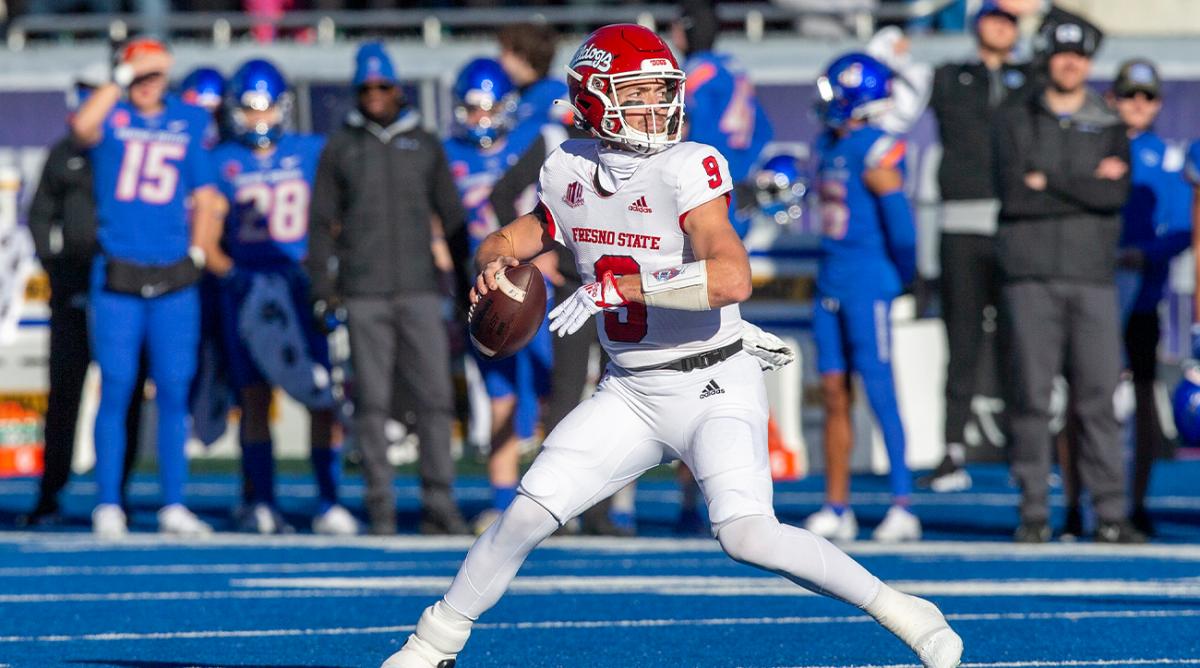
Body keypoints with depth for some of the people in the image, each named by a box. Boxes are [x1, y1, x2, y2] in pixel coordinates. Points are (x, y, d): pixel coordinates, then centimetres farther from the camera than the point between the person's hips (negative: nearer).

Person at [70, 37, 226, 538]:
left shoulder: (188, 122, 10)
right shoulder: (112, 115, 1)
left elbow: (205, 195, 15)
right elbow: (82, 127, -24)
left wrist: (197, 253, 6)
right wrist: (121, 80, -18)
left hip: (174, 280, 3)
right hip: (117, 279, -3)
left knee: (173, 395, 4)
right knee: (115, 392, -2)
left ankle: (173, 506, 9)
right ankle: (108, 506, 3)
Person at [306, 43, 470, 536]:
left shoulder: (425, 146, 11)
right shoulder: (341, 148, 7)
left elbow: (453, 217, 13)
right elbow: (322, 224, 8)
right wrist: (322, 290, 1)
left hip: (419, 291, 1)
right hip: (364, 294, -1)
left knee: (435, 398, -5)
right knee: (373, 402, -1)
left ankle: (439, 505, -2)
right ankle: (381, 508, 3)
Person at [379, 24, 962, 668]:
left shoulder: (687, 168, -17)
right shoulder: (569, 170, 1)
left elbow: (731, 278, -31)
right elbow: (509, 242, 18)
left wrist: (615, 286, -32)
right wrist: (494, 265, -7)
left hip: (714, 389, -5)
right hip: (629, 393, 5)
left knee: (748, 536, -22)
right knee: (527, 514, -1)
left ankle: (904, 613, -9)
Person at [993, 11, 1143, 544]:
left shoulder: (1109, 129, 13)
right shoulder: (1015, 123, 10)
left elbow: (1116, 195, -5)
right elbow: (1012, 193, -6)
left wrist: (1048, 183, -6)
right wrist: (1086, 186, -5)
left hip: (1092, 276, 1)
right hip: (1031, 275, -1)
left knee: (1098, 395, -4)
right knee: (1032, 394, -3)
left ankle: (1110, 513, -2)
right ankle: (1033, 513, 1)